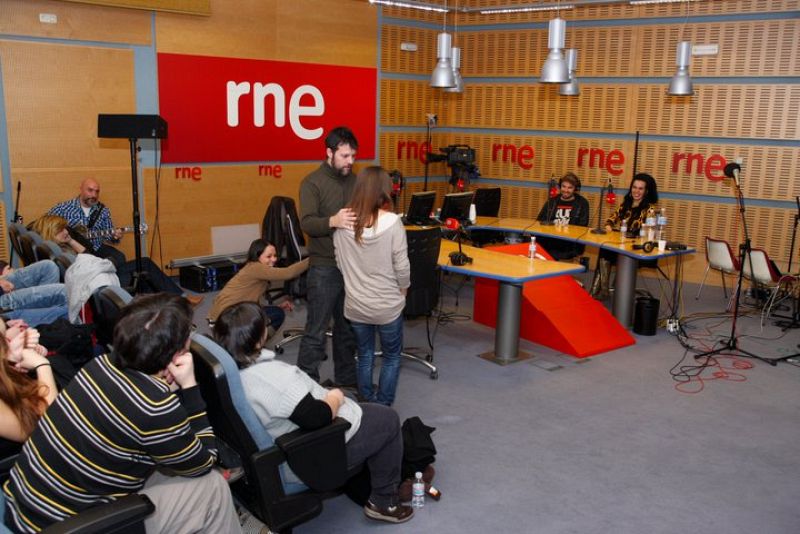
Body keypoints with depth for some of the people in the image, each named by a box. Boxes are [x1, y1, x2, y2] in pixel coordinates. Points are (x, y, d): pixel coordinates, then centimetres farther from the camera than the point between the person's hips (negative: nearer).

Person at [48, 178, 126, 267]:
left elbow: (108, 234, 10)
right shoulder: (64, 208, -1)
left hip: (95, 248, 3)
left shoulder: (103, 211, 7)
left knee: (119, 258, -22)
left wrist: (115, 237, -14)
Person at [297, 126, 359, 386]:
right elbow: (306, 223, -19)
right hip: (324, 267, -5)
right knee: (316, 331, -1)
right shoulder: (312, 183, -7)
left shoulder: (355, 180, 10)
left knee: (347, 327, 15)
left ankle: (346, 379, 29)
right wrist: (332, 221, -38)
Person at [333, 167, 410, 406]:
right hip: (387, 305, -3)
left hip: (355, 305, 3)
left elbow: (340, 262, 1)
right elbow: (401, 266, -13)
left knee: (365, 356, 21)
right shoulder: (392, 222, -18)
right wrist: (403, 289, 6)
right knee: (391, 357, 18)